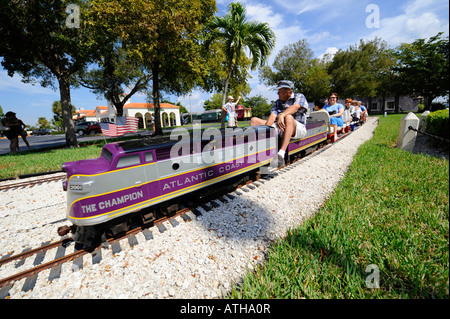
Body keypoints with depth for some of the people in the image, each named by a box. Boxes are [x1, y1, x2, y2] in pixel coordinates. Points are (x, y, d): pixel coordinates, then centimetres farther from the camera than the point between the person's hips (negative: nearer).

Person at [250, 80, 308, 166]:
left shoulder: (299, 97, 6)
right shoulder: (277, 102, 19)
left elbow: (295, 107, -18)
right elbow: (273, 115, 0)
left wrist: (281, 115, -38)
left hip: (297, 128, -5)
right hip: (279, 128, 5)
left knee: (288, 117, -39)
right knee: (254, 120, -5)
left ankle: (281, 154, -49)